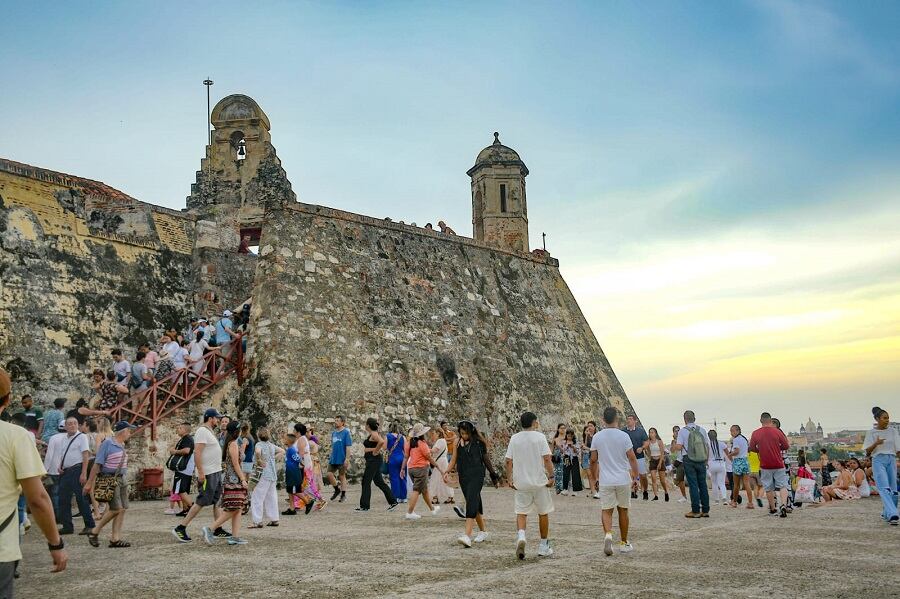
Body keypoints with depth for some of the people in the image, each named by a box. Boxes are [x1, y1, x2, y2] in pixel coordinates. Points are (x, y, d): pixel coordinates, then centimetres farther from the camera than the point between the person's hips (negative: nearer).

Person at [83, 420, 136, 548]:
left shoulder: (122, 446, 13)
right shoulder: (107, 444, -10)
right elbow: (97, 464, -12)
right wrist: (89, 483, -13)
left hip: (122, 479, 8)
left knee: (122, 509, 2)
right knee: (116, 508, -12)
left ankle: (115, 539, 5)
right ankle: (94, 532, 6)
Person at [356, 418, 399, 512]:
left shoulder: (373, 434, -15)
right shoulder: (372, 434, 15)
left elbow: (381, 442, -34)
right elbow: (383, 443, 22)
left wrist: (375, 451, -21)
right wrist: (380, 450, 9)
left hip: (373, 460, -10)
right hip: (373, 461, 10)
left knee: (366, 482, -3)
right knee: (379, 482, 11)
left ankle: (364, 506, 3)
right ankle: (393, 501, 12)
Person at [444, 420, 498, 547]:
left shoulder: (478, 442, -1)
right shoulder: (457, 442, 8)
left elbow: (485, 458, 8)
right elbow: (454, 459, 12)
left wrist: (493, 474, 13)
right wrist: (447, 472, -3)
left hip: (477, 475, -4)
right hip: (463, 476, 4)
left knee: (472, 502, -17)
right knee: (475, 504, 12)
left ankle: (467, 535, -25)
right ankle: (483, 531, 29)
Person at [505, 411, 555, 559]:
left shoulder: (514, 438, 4)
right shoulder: (539, 436, -5)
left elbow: (509, 461, 2)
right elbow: (546, 458, -12)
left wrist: (509, 479, 8)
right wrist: (551, 476, -7)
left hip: (521, 483, 2)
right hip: (539, 482, -2)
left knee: (521, 513, 8)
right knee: (543, 513, 12)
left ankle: (520, 536, -19)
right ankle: (544, 546, 19)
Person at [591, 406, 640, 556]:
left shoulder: (597, 437, -2)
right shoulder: (624, 436, -7)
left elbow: (593, 460, 3)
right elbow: (632, 458, -6)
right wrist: (636, 477, 2)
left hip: (605, 481, 0)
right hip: (623, 480, 0)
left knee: (606, 510, 7)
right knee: (623, 510, 13)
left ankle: (608, 534, -20)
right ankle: (624, 543, 21)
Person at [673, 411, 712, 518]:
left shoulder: (683, 431, -7)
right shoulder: (702, 430, 4)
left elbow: (678, 447, -12)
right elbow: (708, 445, 6)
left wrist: (675, 444, 10)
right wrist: (707, 459, 16)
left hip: (688, 460, -3)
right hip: (701, 460, 3)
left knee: (693, 485, -1)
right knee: (703, 484, 9)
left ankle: (695, 511, -1)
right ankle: (705, 510, 12)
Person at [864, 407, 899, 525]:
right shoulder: (871, 433, 3)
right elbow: (867, 452, 2)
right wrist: (876, 443, -15)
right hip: (878, 460, -4)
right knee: (884, 488, -17)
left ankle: (886, 513, 19)